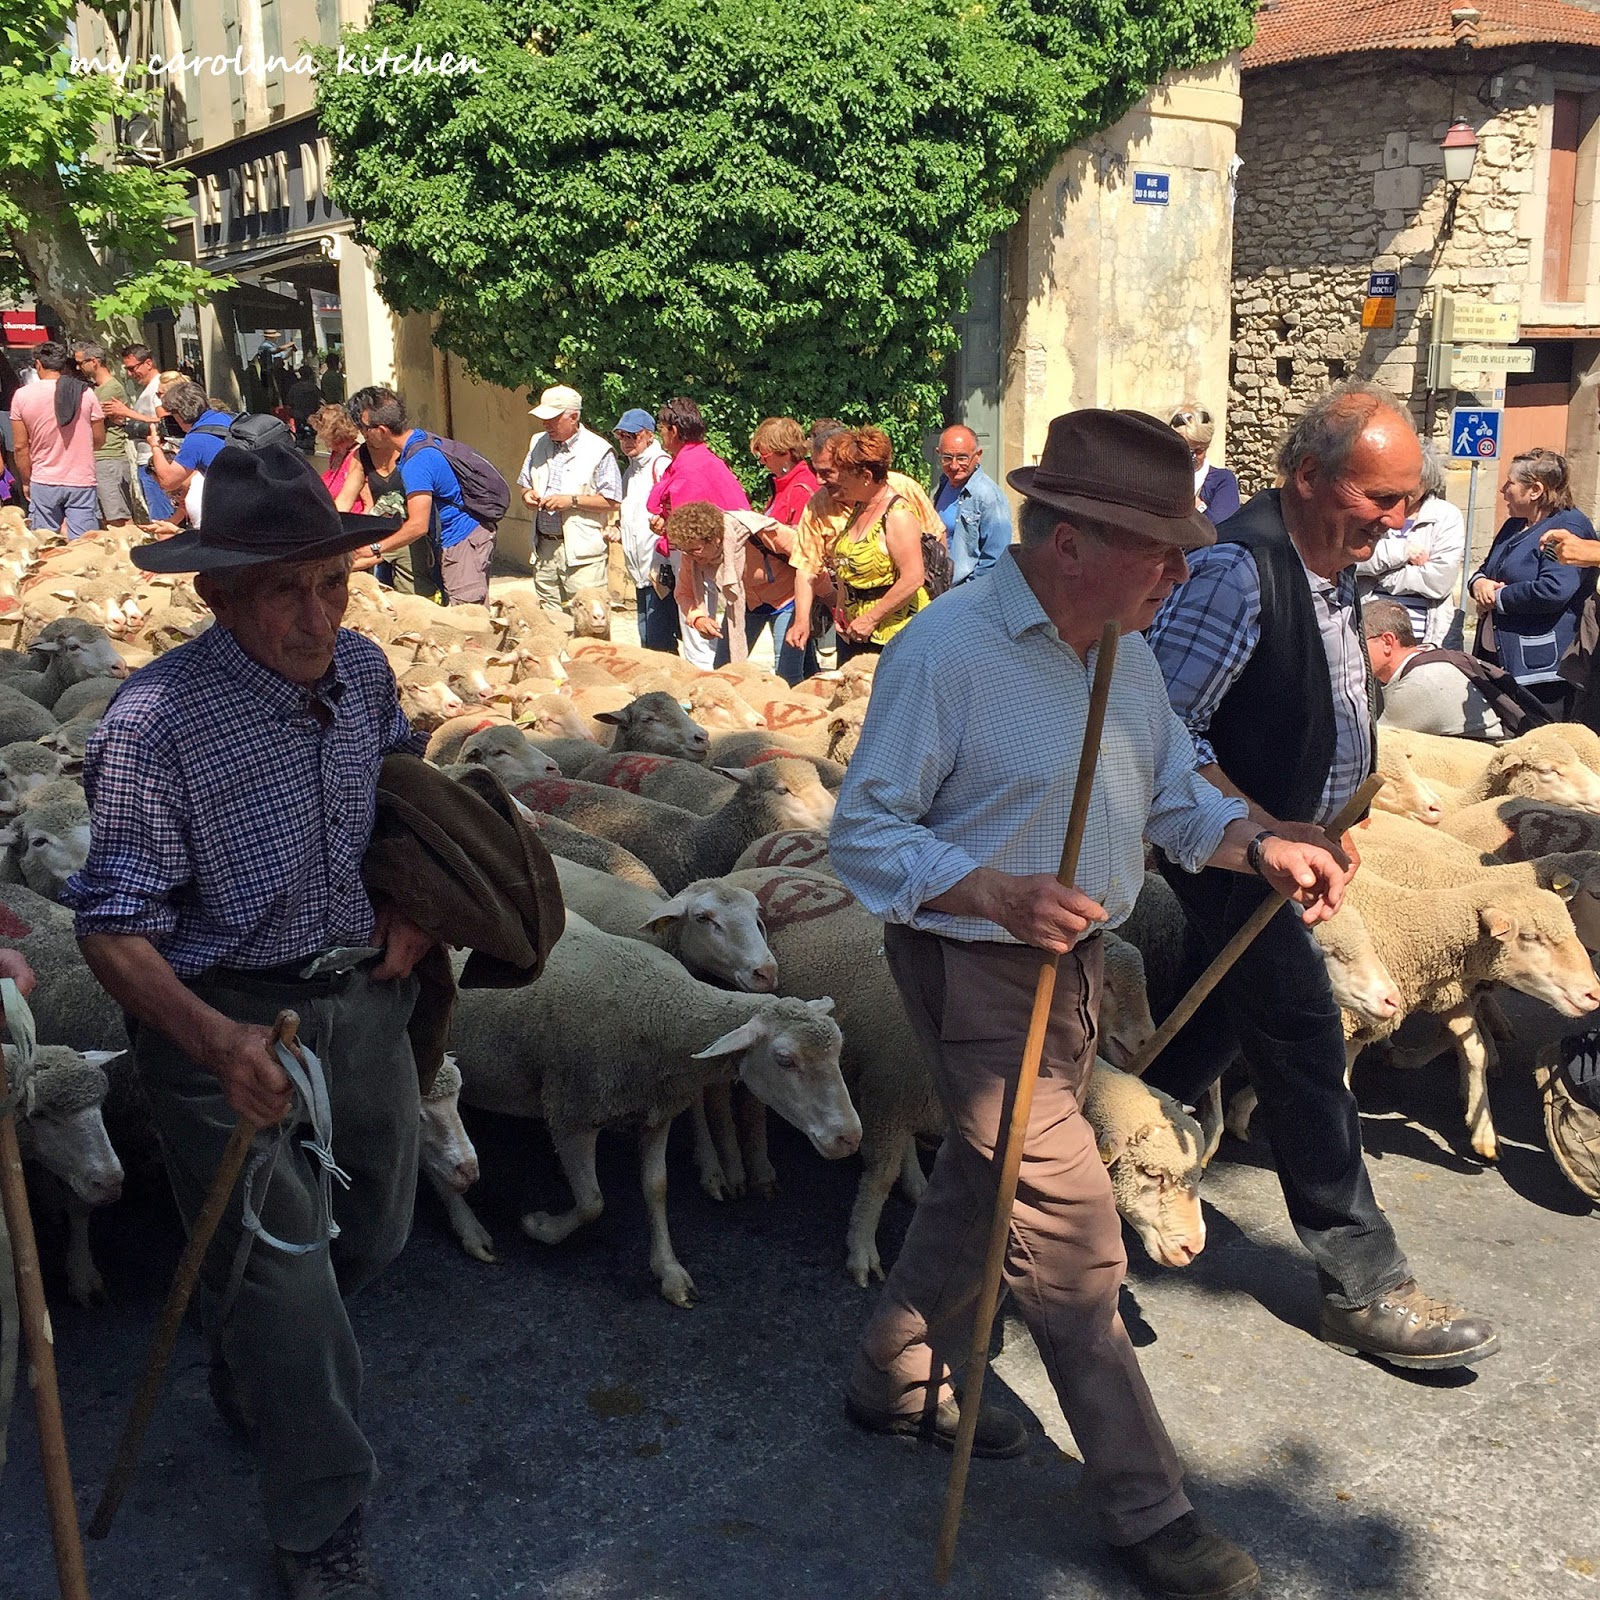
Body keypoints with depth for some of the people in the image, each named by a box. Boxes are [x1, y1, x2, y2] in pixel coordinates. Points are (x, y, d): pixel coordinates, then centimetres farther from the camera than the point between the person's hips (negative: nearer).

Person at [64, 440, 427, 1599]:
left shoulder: (362, 668, -6)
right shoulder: (155, 724, -26)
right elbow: (114, 927, -22)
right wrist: (216, 1041, -37)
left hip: (361, 997, 7)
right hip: (224, 1021, -6)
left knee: (374, 1233, 22)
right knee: (284, 1283, 0)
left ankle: (249, 1384, 53)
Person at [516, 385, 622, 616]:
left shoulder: (598, 450, -7)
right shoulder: (538, 444, 12)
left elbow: (612, 502, -10)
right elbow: (526, 484, 24)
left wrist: (572, 501, -17)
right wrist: (527, 495, 0)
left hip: (582, 551, -6)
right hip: (544, 548, 6)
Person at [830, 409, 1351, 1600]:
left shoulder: (1121, 648, 3)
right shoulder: (945, 651, -22)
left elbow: (1173, 790, 11)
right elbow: (863, 833, -20)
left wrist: (1261, 849, -8)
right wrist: (1001, 897, -33)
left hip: (1076, 961, 9)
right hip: (979, 972, -8)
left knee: (987, 1180, 22)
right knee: (1072, 1230, -3)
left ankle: (899, 1378, 44)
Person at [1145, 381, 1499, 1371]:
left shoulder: (1332, 566, 5)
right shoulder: (1237, 571, -25)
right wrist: (1262, 830, -28)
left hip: (1285, 835, 9)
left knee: (1218, 1014, 19)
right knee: (1305, 1041, -5)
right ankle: (1363, 1285, 6)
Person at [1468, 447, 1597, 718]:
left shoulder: (1570, 528, -11)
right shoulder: (1514, 526, 19)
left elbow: (1554, 591, -25)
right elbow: (1486, 569, 29)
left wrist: (1497, 598, -13)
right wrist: (1479, 583, 3)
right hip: (1494, 658, 9)